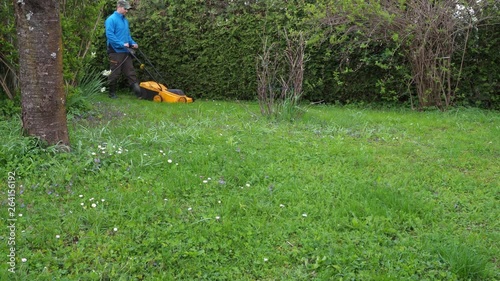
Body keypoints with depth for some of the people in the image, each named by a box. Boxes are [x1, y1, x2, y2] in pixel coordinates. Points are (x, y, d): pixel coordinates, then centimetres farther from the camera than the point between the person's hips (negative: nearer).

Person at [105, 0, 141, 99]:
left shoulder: (125, 20, 14)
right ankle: (112, 93, 12)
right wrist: (122, 44, -21)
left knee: (130, 72, 5)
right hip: (116, 51, -7)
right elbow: (109, 35, -18)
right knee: (115, 73, 0)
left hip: (125, 51, 7)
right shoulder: (111, 19, -10)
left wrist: (132, 43, 5)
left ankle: (138, 91, 4)